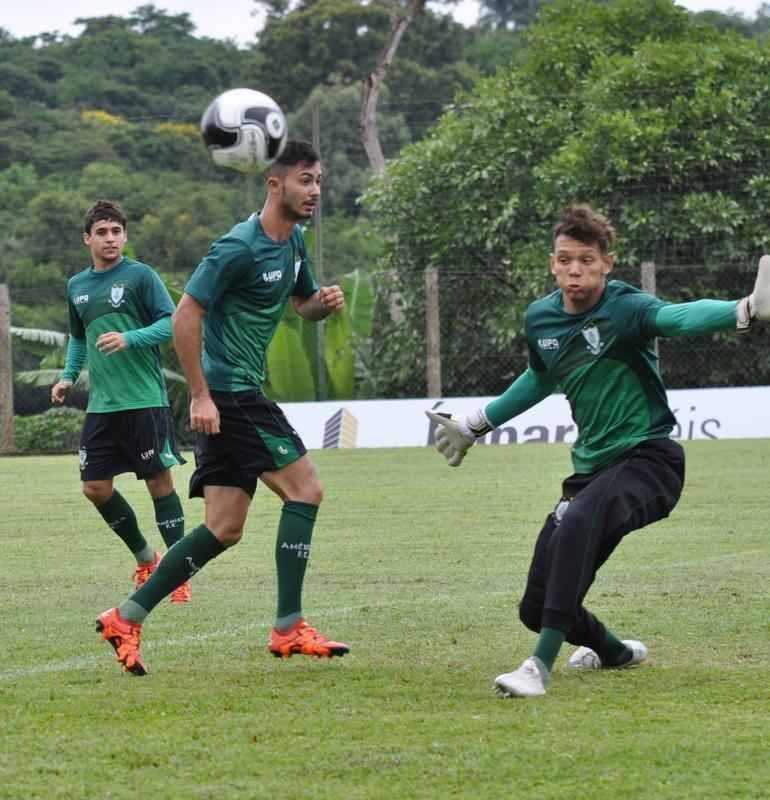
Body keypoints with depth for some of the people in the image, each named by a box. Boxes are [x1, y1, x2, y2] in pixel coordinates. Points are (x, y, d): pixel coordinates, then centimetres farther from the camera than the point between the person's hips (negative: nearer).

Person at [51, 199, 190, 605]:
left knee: (159, 481, -3)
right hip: (101, 404, 6)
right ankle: (145, 558, 22)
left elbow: (172, 323, -10)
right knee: (95, 487, 3)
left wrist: (129, 339, -22)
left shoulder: (140, 275, -5)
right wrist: (68, 376, 13)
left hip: (145, 401, -6)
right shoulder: (77, 286, 13)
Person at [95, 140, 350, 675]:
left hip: (239, 396, 10)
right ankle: (289, 629, -7)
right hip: (228, 393, -10)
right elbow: (185, 316, -18)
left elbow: (303, 304, 25)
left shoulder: (293, 241, 11)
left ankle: (126, 619, 9)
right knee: (304, 488, -10)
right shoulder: (240, 248, -17)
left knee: (224, 530, 7)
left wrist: (325, 301, 1)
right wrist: (201, 395, -20)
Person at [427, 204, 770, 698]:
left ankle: (541, 666, -35)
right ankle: (615, 653, 38)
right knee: (537, 609, 5)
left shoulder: (624, 308, -15)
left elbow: (679, 316, -37)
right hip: (593, 469, 7)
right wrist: (475, 426, 37)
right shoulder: (540, 319, 5)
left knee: (577, 523, -38)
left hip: (648, 458, -7)